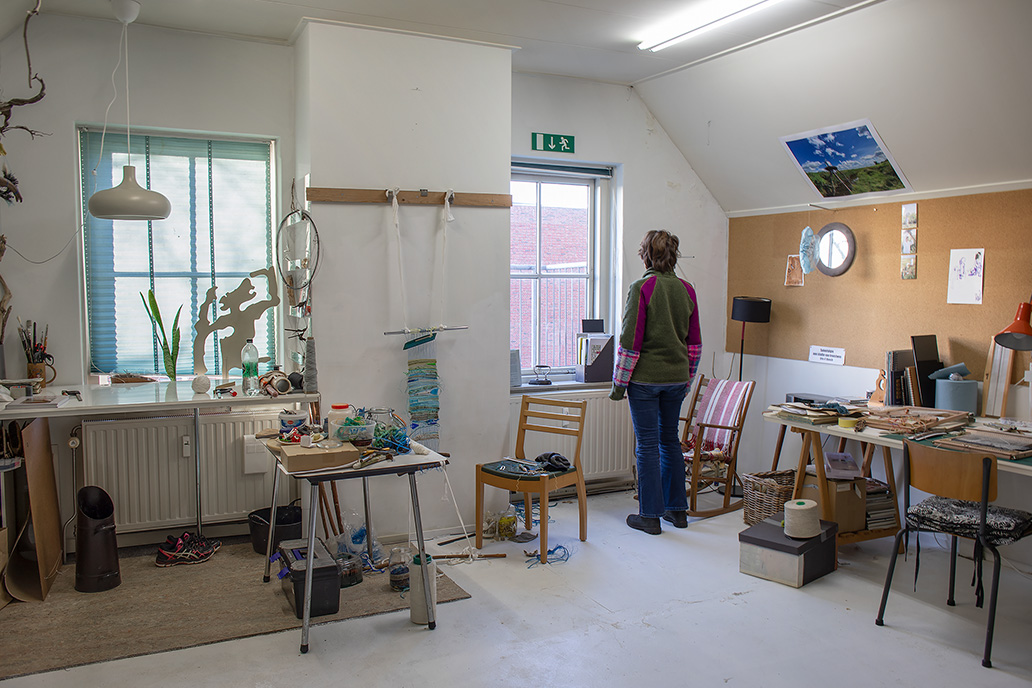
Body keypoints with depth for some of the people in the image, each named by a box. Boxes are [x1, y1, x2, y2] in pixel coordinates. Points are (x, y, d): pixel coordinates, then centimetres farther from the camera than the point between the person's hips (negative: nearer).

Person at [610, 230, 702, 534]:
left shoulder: (641, 288, -13)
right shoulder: (687, 290, 4)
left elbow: (630, 340, -15)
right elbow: (695, 342, 9)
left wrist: (619, 382, -7)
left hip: (645, 378, -6)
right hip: (676, 378, 6)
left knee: (647, 444, 2)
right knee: (670, 440, 17)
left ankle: (650, 515, 9)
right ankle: (677, 509, 25)